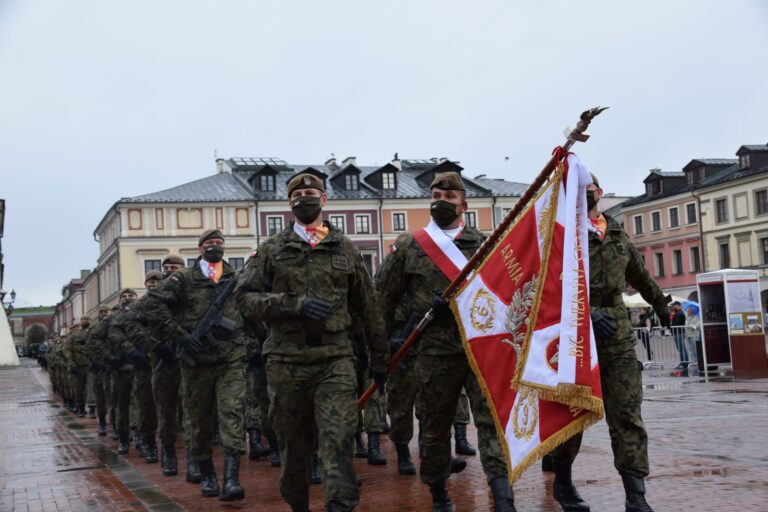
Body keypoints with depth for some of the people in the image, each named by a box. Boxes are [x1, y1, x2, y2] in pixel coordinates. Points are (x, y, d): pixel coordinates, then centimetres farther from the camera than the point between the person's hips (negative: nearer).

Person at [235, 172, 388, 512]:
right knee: (293, 446, 10)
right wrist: (295, 304, -13)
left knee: (339, 442, -11)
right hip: (287, 362, 0)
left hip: (336, 359, 0)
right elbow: (245, 299, -1)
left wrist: (379, 357, 17)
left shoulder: (345, 249, 11)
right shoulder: (272, 250, 7)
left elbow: (368, 308, 16)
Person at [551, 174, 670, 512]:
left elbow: (639, 274, 29)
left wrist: (660, 304, 40)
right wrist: (587, 313, -27)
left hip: (618, 336, 4)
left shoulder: (618, 234, 13)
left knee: (627, 414, -5)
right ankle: (562, 482, 25)